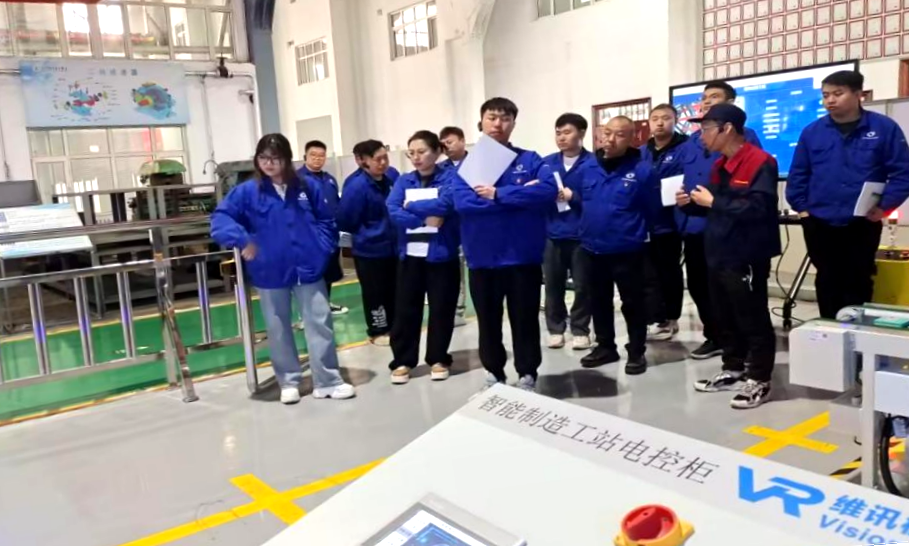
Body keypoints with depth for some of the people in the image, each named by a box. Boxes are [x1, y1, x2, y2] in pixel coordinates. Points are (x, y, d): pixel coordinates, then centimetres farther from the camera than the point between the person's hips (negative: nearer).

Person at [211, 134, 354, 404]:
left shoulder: (307, 188, 3)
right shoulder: (247, 192, -4)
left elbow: (326, 220, 10)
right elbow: (220, 218, -10)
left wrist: (323, 248, -3)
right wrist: (242, 240, -25)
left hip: (308, 268, 1)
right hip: (270, 272, -1)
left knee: (320, 324, 3)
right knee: (278, 329, 10)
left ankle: (328, 381, 13)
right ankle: (289, 382, 25)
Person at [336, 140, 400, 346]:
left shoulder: (390, 178, 3)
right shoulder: (357, 186, -20)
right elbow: (344, 220, -18)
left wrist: (393, 231, 6)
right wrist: (366, 233, -6)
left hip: (391, 246, 7)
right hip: (369, 250, -7)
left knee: (392, 290, 16)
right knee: (374, 292, 6)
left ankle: (391, 327, 31)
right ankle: (377, 332, 20)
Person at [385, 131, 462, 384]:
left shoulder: (449, 177, -2)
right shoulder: (404, 181, 8)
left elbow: (444, 204, -20)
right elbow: (392, 211, -6)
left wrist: (412, 206, -8)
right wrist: (424, 219, -18)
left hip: (442, 253, -3)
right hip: (409, 254, 3)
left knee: (441, 309, 6)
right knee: (405, 308, 5)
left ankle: (438, 359, 21)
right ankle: (403, 361, 15)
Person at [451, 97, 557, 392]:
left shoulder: (530, 161, 2)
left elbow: (548, 191, -17)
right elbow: (462, 202, -15)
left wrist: (498, 194, -18)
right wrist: (520, 195, -15)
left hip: (523, 255, -1)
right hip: (483, 257, 1)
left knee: (525, 319, 8)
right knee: (488, 321, 13)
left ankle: (527, 375, 24)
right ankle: (494, 374, 30)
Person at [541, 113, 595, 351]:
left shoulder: (593, 163, -5)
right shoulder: (546, 163, 8)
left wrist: (573, 196, -17)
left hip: (581, 235, -3)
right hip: (552, 235, 3)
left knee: (582, 285, 6)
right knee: (553, 284, 9)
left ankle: (580, 331, 19)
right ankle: (556, 329, 22)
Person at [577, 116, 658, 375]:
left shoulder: (641, 170, -11)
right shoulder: (589, 168, 4)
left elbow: (652, 210, -8)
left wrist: (633, 231, -3)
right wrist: (589, 229, 9)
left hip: (627, 251, -5)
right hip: (593, 249, 5)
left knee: (632, 303, 6)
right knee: (599, 302, 16)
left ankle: (637, 352, 20)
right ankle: (605, 346, 32)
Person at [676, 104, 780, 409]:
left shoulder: (760, 162, -14)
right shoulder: (720, 166, 14)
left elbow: (757, 208, -26)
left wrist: (713, 201, -20)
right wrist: (690, 204, 1)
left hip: (746, 257, -9)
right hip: (718, 255, 9)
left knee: (753, 321, 2)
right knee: (725, 319, 16)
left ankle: (760, 381, 13)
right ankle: (733, 371, 30)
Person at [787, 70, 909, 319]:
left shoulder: (884, 128, -3)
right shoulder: (812, 132, 3)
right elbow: (797, 175, 7)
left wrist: (884, 206, -12)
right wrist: (801, 207, -1)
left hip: (863, 225, -2)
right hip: (820, 224, 2)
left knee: (858, 282, 8)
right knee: (827, 282, 11)